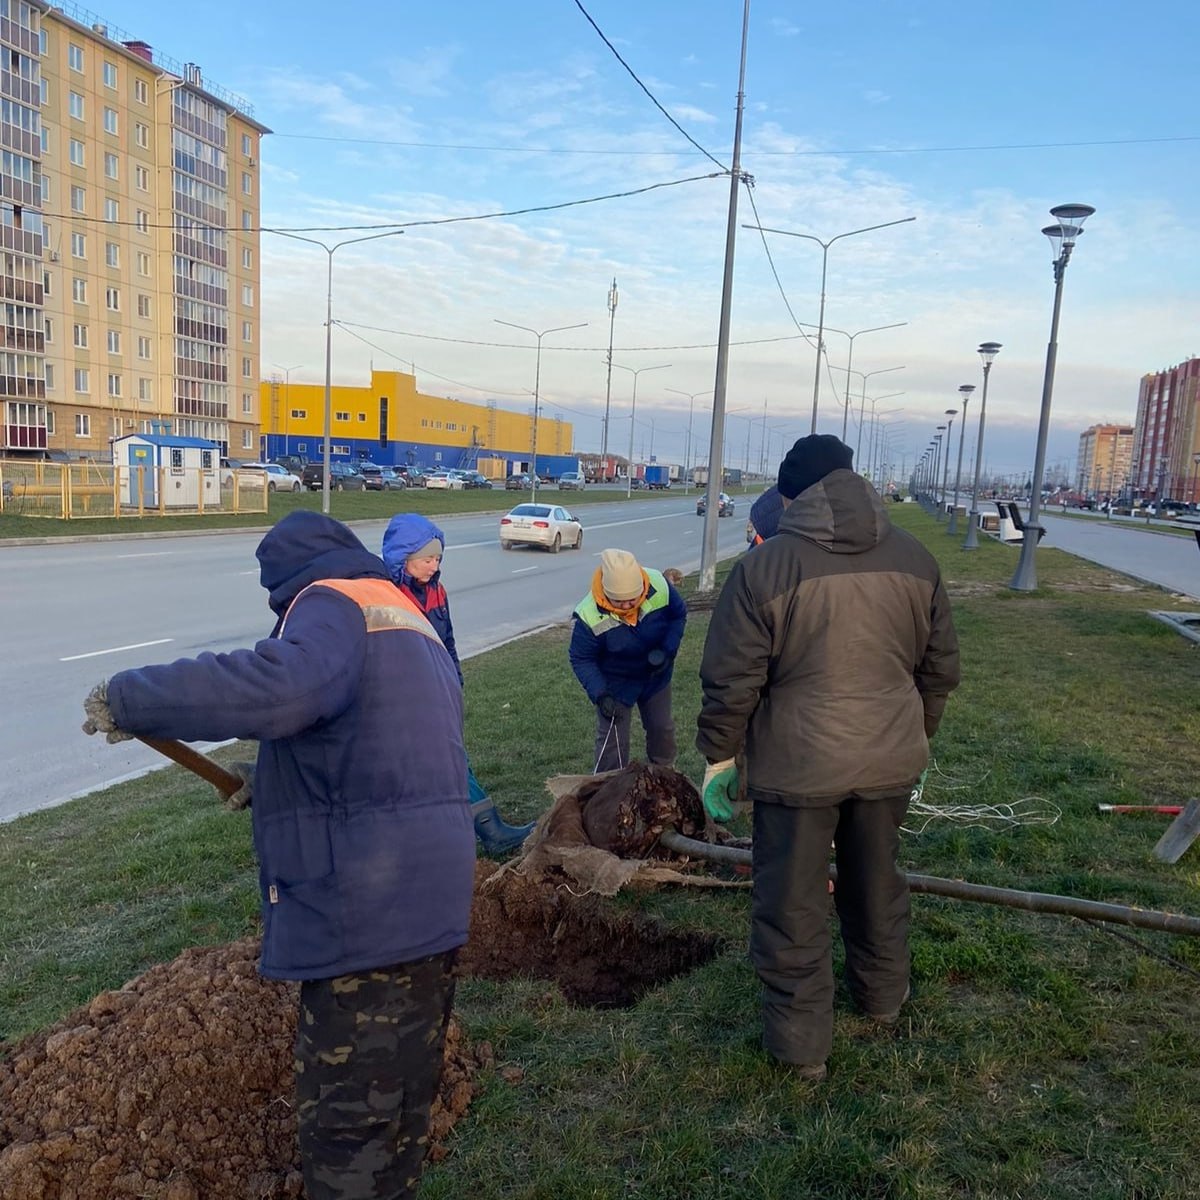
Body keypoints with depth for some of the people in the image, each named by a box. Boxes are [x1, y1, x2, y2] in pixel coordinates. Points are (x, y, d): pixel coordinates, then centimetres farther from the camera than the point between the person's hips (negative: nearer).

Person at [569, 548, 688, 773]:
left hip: (656, 676, 4)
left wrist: (668, 650, -21)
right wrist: (600, 694, -31)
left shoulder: (659, 587, -28)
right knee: (613, 739, -3)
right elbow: (581, 659, -19)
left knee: (662, 728, 20)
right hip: (615, 683, -4)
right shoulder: (590, 616, -34)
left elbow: (679, 614, -7)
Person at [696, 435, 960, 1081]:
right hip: (889, 759, 5)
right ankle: (883, 994, 46)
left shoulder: (763, 567, -14)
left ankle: (801, 1043, 23)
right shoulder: (915, 559, 1)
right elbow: (940, 669, 10)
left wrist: (719, 755, 2)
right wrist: (916, 738, 23)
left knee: (794, 906, 10)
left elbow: (731, 681, -12)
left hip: (798, 766, -5)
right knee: (877, 883, 25)